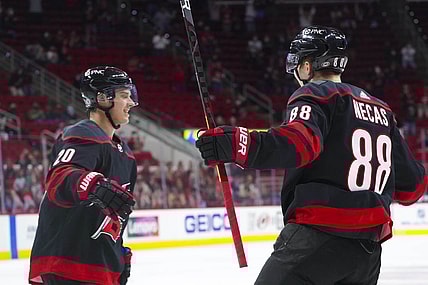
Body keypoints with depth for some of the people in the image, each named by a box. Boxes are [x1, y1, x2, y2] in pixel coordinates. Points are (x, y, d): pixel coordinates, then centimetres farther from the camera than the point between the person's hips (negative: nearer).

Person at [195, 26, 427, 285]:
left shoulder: (315, 94, 1)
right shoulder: (382, 110, 21)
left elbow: (301, 142, -23)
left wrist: (236, 145, -34)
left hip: (319, 234, -7)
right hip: (369, 248, 7)